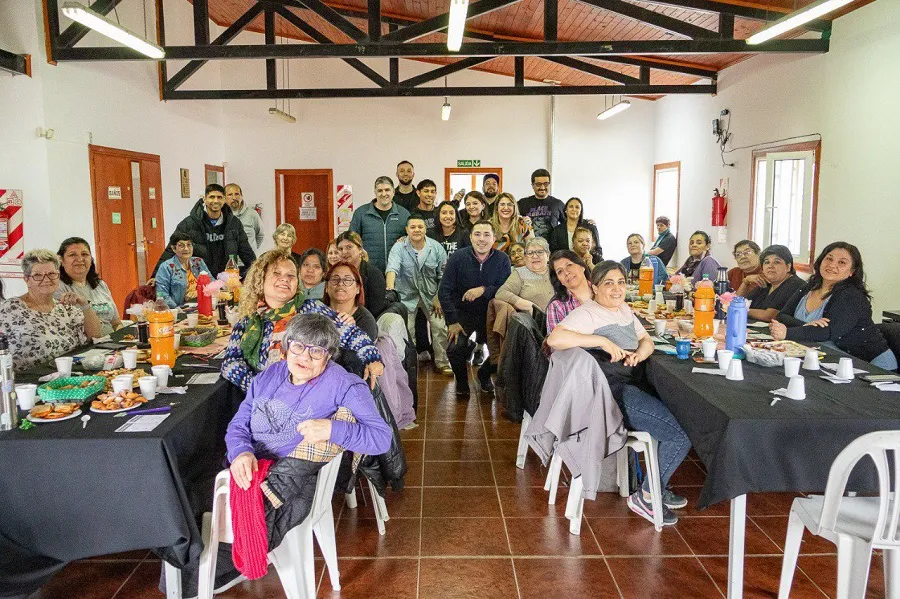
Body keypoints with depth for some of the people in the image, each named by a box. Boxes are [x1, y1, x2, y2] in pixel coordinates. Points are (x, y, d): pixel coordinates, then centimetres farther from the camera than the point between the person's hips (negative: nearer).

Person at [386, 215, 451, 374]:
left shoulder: (436, 248, -5)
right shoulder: (399, 248, -11)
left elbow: (443, 276, 1)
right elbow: (392, 269, -28)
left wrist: (439, 298, -3)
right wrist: (390, 288, -46)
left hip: (431, 295, 1)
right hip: (407, 295, -1)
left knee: (440, 327, -4)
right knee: (406, 332, 0)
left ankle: (442, 363, 14)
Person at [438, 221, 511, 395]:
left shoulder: (502, 260, -2)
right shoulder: (457, 258, -5)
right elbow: (444, 291, -7)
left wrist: (484, 290, -27)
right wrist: (452, 321, -14)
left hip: (490, 314, 1)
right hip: (463, 313, -1)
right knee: (456, 348, -24)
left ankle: (485, 376, 19)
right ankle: (461, 380, 12)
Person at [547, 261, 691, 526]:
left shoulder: (625, 310, 18)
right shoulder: (587, 313, -10)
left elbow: (647, 340, 22)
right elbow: (554, 339, -25)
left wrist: (639, 354, -3)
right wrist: (602, 340, -24)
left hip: (636, 386, 9)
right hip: (614, 392, -9)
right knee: (682, 434, -13)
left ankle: (658, 488, 18)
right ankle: (645, 497, 5)